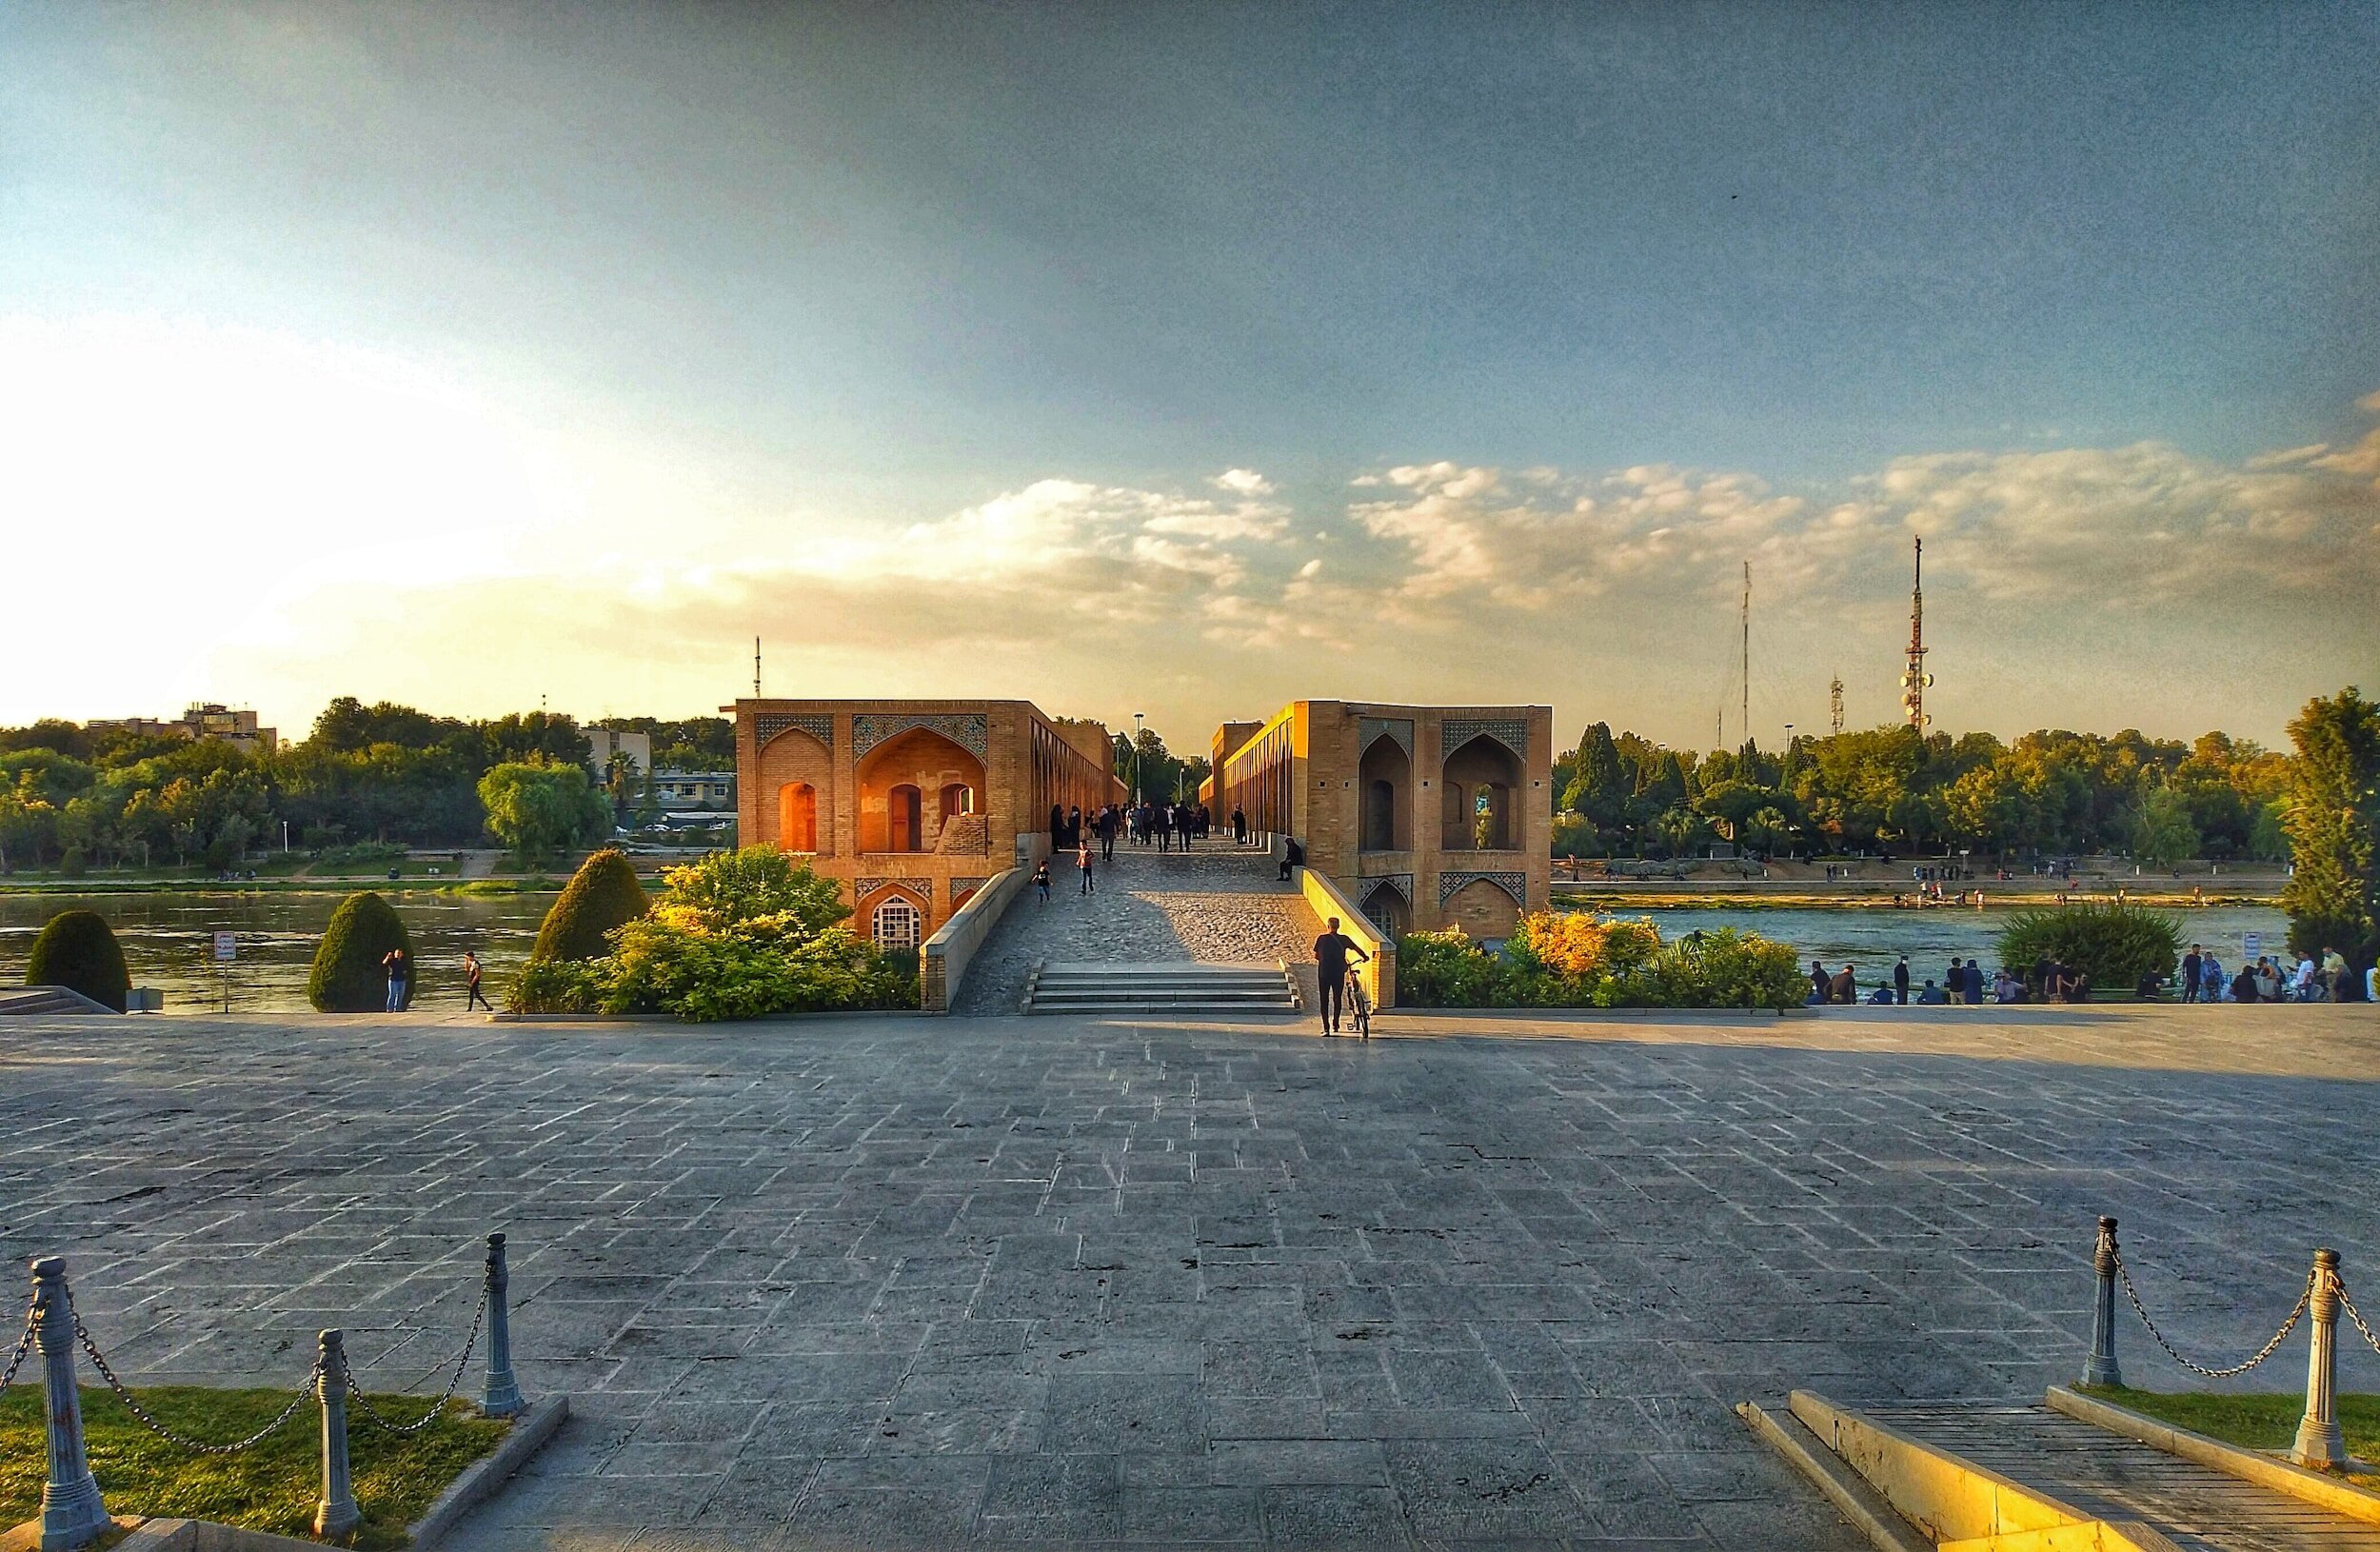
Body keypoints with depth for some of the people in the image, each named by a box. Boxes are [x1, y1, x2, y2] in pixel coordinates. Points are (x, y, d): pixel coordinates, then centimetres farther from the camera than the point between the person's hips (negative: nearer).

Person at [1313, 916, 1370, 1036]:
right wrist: (1365, 957, 23)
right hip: (1339, 973, 0)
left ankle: (1326, 1028, -1)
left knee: (1324, 1000, 5)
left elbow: (1315, 956, 0)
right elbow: (1356, 949, 6)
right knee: (1337, 999, 15)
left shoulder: (1321, 939, -3)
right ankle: (1335, 1025, 15)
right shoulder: (1343, 939, -2)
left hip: (1323, 973, 0)